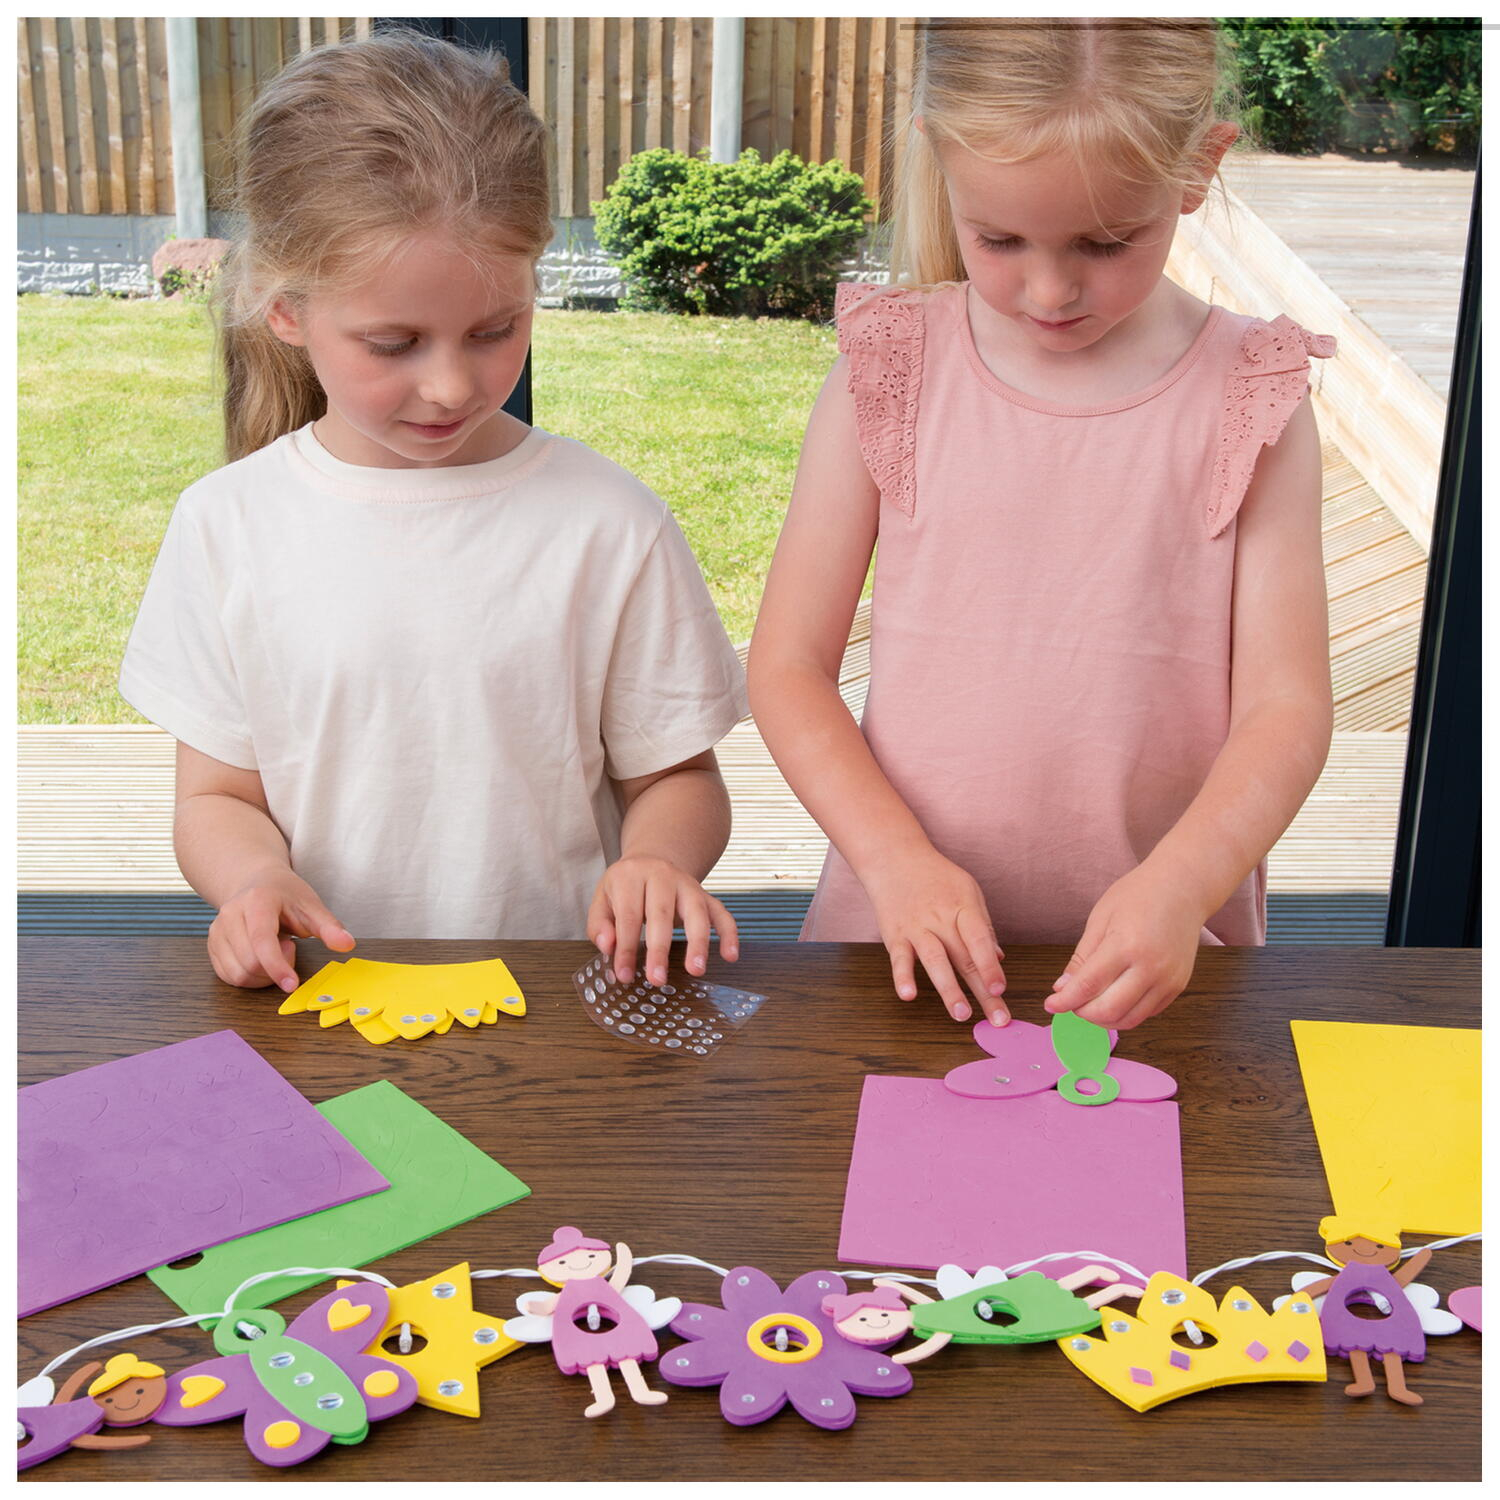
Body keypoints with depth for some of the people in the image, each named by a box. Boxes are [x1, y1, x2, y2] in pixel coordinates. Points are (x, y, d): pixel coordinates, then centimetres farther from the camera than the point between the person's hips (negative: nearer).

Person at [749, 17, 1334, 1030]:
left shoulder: (1253, 403, -1)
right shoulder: (888, 375, 0)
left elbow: (1285, 707, -4)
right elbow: (788, 666, 0)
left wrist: (1180, 885, -21)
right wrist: (898, 859, -14)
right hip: (917, 941, -1)